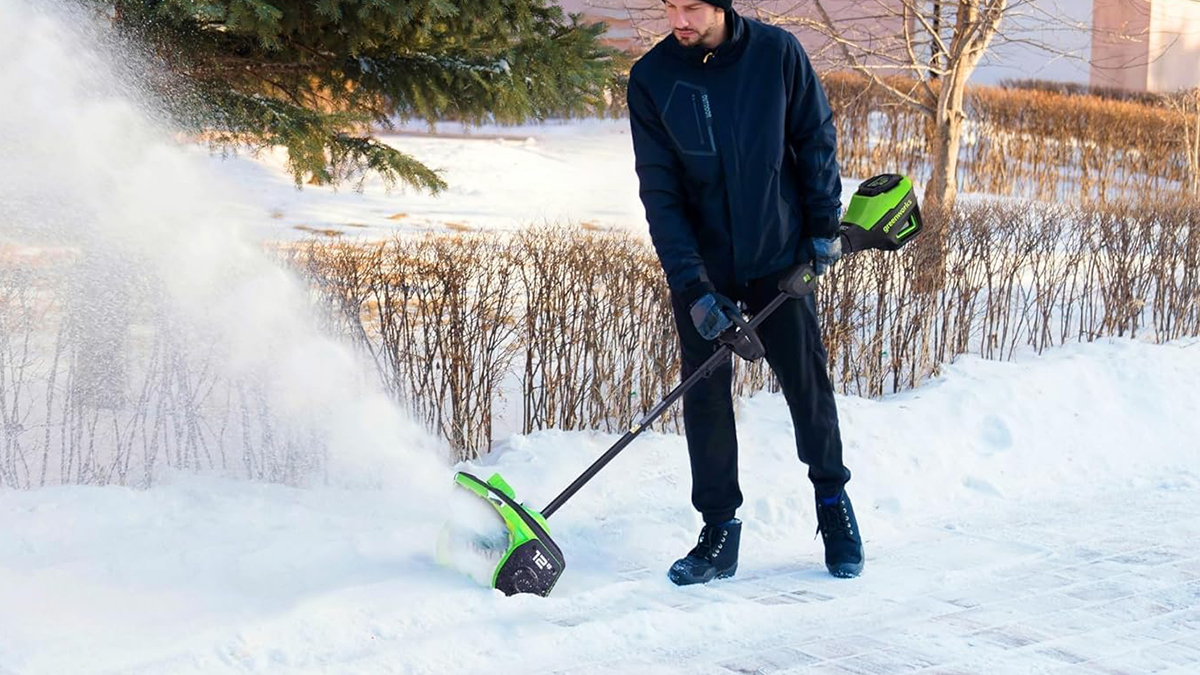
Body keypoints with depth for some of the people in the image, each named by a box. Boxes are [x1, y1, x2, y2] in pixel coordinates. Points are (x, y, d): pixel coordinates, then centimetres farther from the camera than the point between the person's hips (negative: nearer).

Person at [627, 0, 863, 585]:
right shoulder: (651, 78, -10)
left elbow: (815, 138, 3)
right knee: (704, 395, 2)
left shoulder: (776, 53, -11)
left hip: (779, 255, 0)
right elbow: (659, 191, -10)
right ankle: (719, 531, 13)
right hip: (701, 266, 1)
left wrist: (823, 226, 0)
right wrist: (692, 285, -16)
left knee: (807, 382, 6)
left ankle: (834, 500, 27)